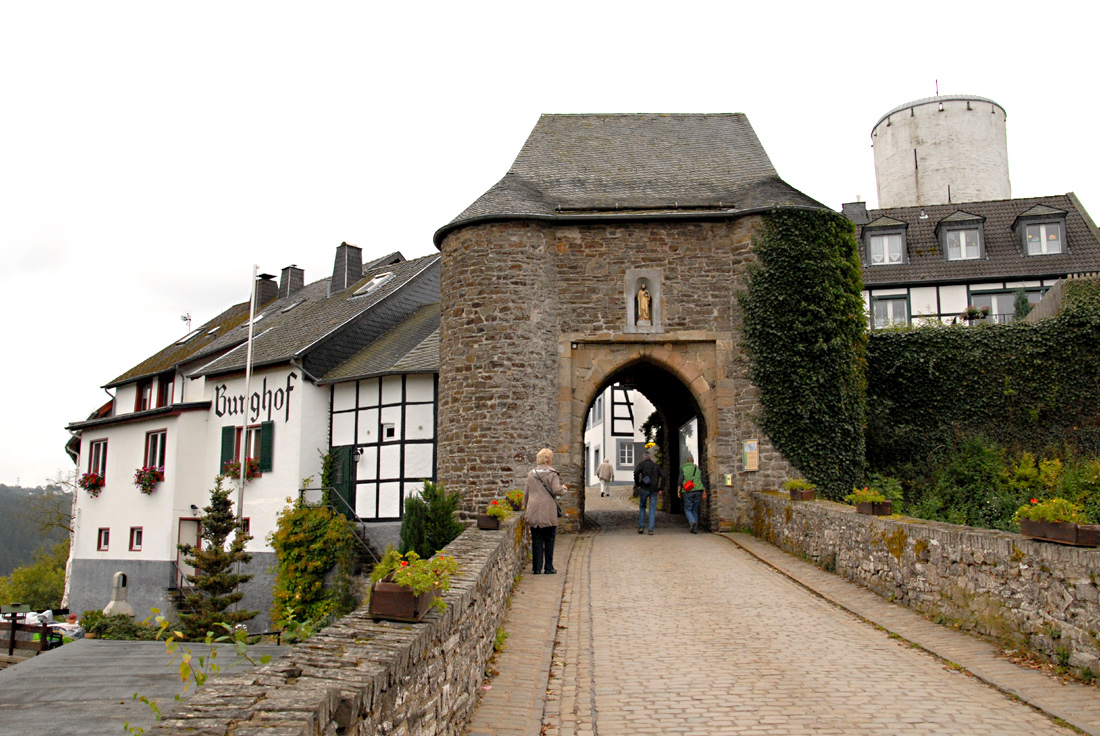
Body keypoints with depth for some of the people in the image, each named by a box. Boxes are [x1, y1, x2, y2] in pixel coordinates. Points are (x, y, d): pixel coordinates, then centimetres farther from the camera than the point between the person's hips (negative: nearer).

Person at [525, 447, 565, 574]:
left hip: (533, 512, 4)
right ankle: (548, 568, 10)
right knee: (549, 540, 7)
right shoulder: (552, 474, -5)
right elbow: (557, 490, -13)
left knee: (536, 541, 7)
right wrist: (564, 488, 8)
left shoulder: (531, 474, 10)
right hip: (548, 512, -4)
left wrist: (526, 507, 26)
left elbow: (526, 493, 16)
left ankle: (537, 568, 8)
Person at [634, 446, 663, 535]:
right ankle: (651, 529, -1)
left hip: (644, 489, -2)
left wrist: (637, 485, -6)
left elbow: (636, 473, -15)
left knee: (642, 507, 15)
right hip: (654, 490, 2)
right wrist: (660, 489, 5)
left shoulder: (641, 464, 3)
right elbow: (663, 476, 2)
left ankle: (641, 527, 8)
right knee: (652, 509, 5)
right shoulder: (656, 466, 12)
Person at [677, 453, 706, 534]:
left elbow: (680, 480, -8)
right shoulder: (698, 468, 11)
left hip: (687, 491, -3)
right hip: (697, 491, 3)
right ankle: (694, 528, 10)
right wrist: (704, 492, 6)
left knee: (687, 509, 6)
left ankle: (692, 522, -22)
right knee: (695, 510, 12)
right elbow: (703, 480, 5)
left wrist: (678, 491, -5)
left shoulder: (682, 468, 2)